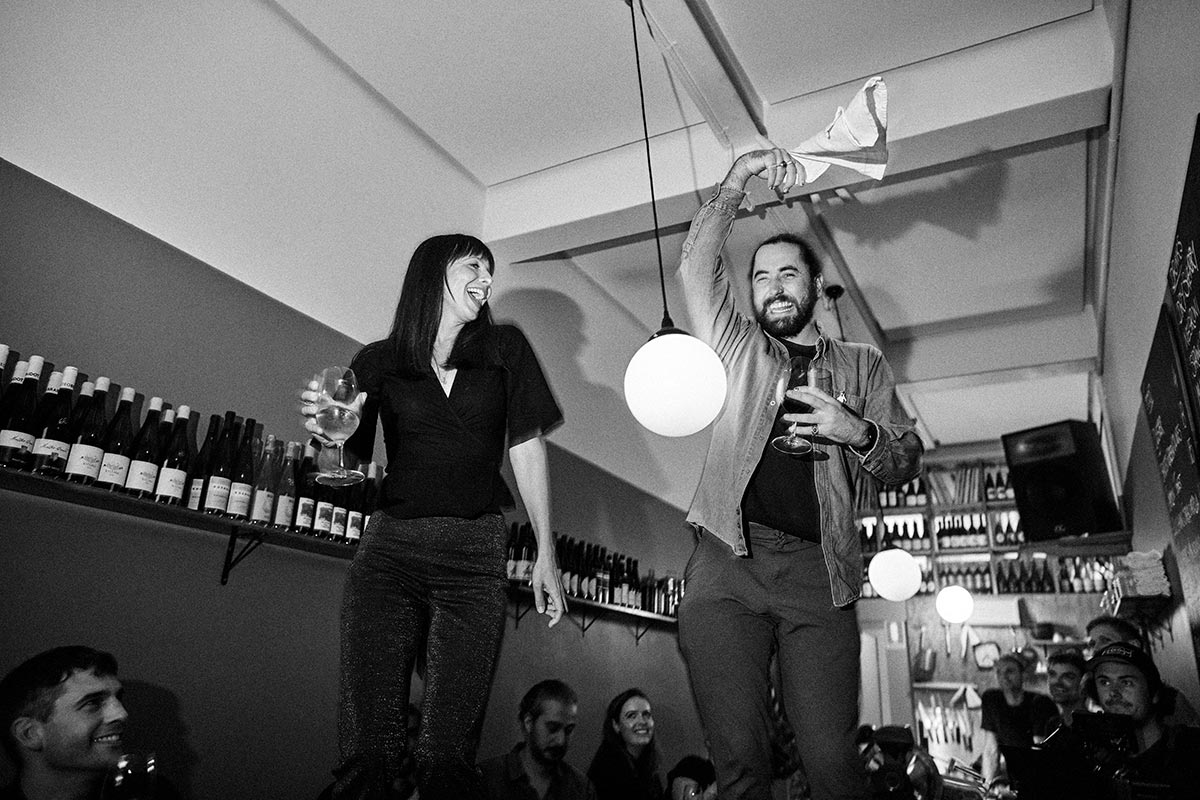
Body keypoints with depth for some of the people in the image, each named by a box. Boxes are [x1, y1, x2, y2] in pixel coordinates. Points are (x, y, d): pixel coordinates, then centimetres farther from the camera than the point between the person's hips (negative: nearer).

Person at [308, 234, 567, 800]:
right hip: (390, 547, 0)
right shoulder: (377, 362, 8)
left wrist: (545, 555, 7)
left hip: (476, 556, 0)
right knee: (367, 746, -6)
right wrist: (327, 433, -16)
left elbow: (526, 450, 10)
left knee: (449, 754, -5)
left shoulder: (505, 349, 11)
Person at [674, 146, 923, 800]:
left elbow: (906, 465, 17)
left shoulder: (861, 365, 21)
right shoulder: (736, 347, 20)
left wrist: (859, 433, -4)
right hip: (727, 557, 0)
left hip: (816, 568, 1)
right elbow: (695, 267, 8)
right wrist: (738, 177, 1)